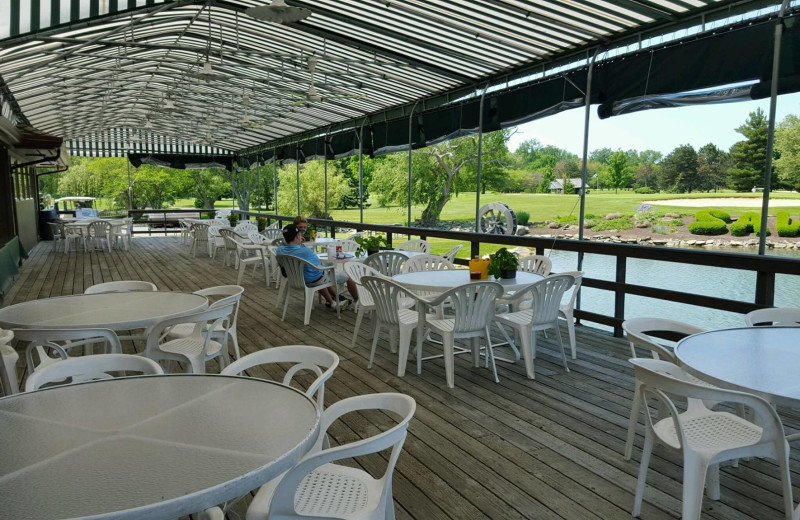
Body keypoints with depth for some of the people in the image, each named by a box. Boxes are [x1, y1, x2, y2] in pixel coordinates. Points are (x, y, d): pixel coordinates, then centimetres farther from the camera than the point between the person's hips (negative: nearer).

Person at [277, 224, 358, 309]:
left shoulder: (280, 250, -15)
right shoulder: (306, 251, -35)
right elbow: (317, 262, -11)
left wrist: (299, 244, -4)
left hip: (298, 280, 7)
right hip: (316, 281, -7)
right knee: (347, 276, 12)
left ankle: (332, 302, 47)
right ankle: (357, 302, 33)